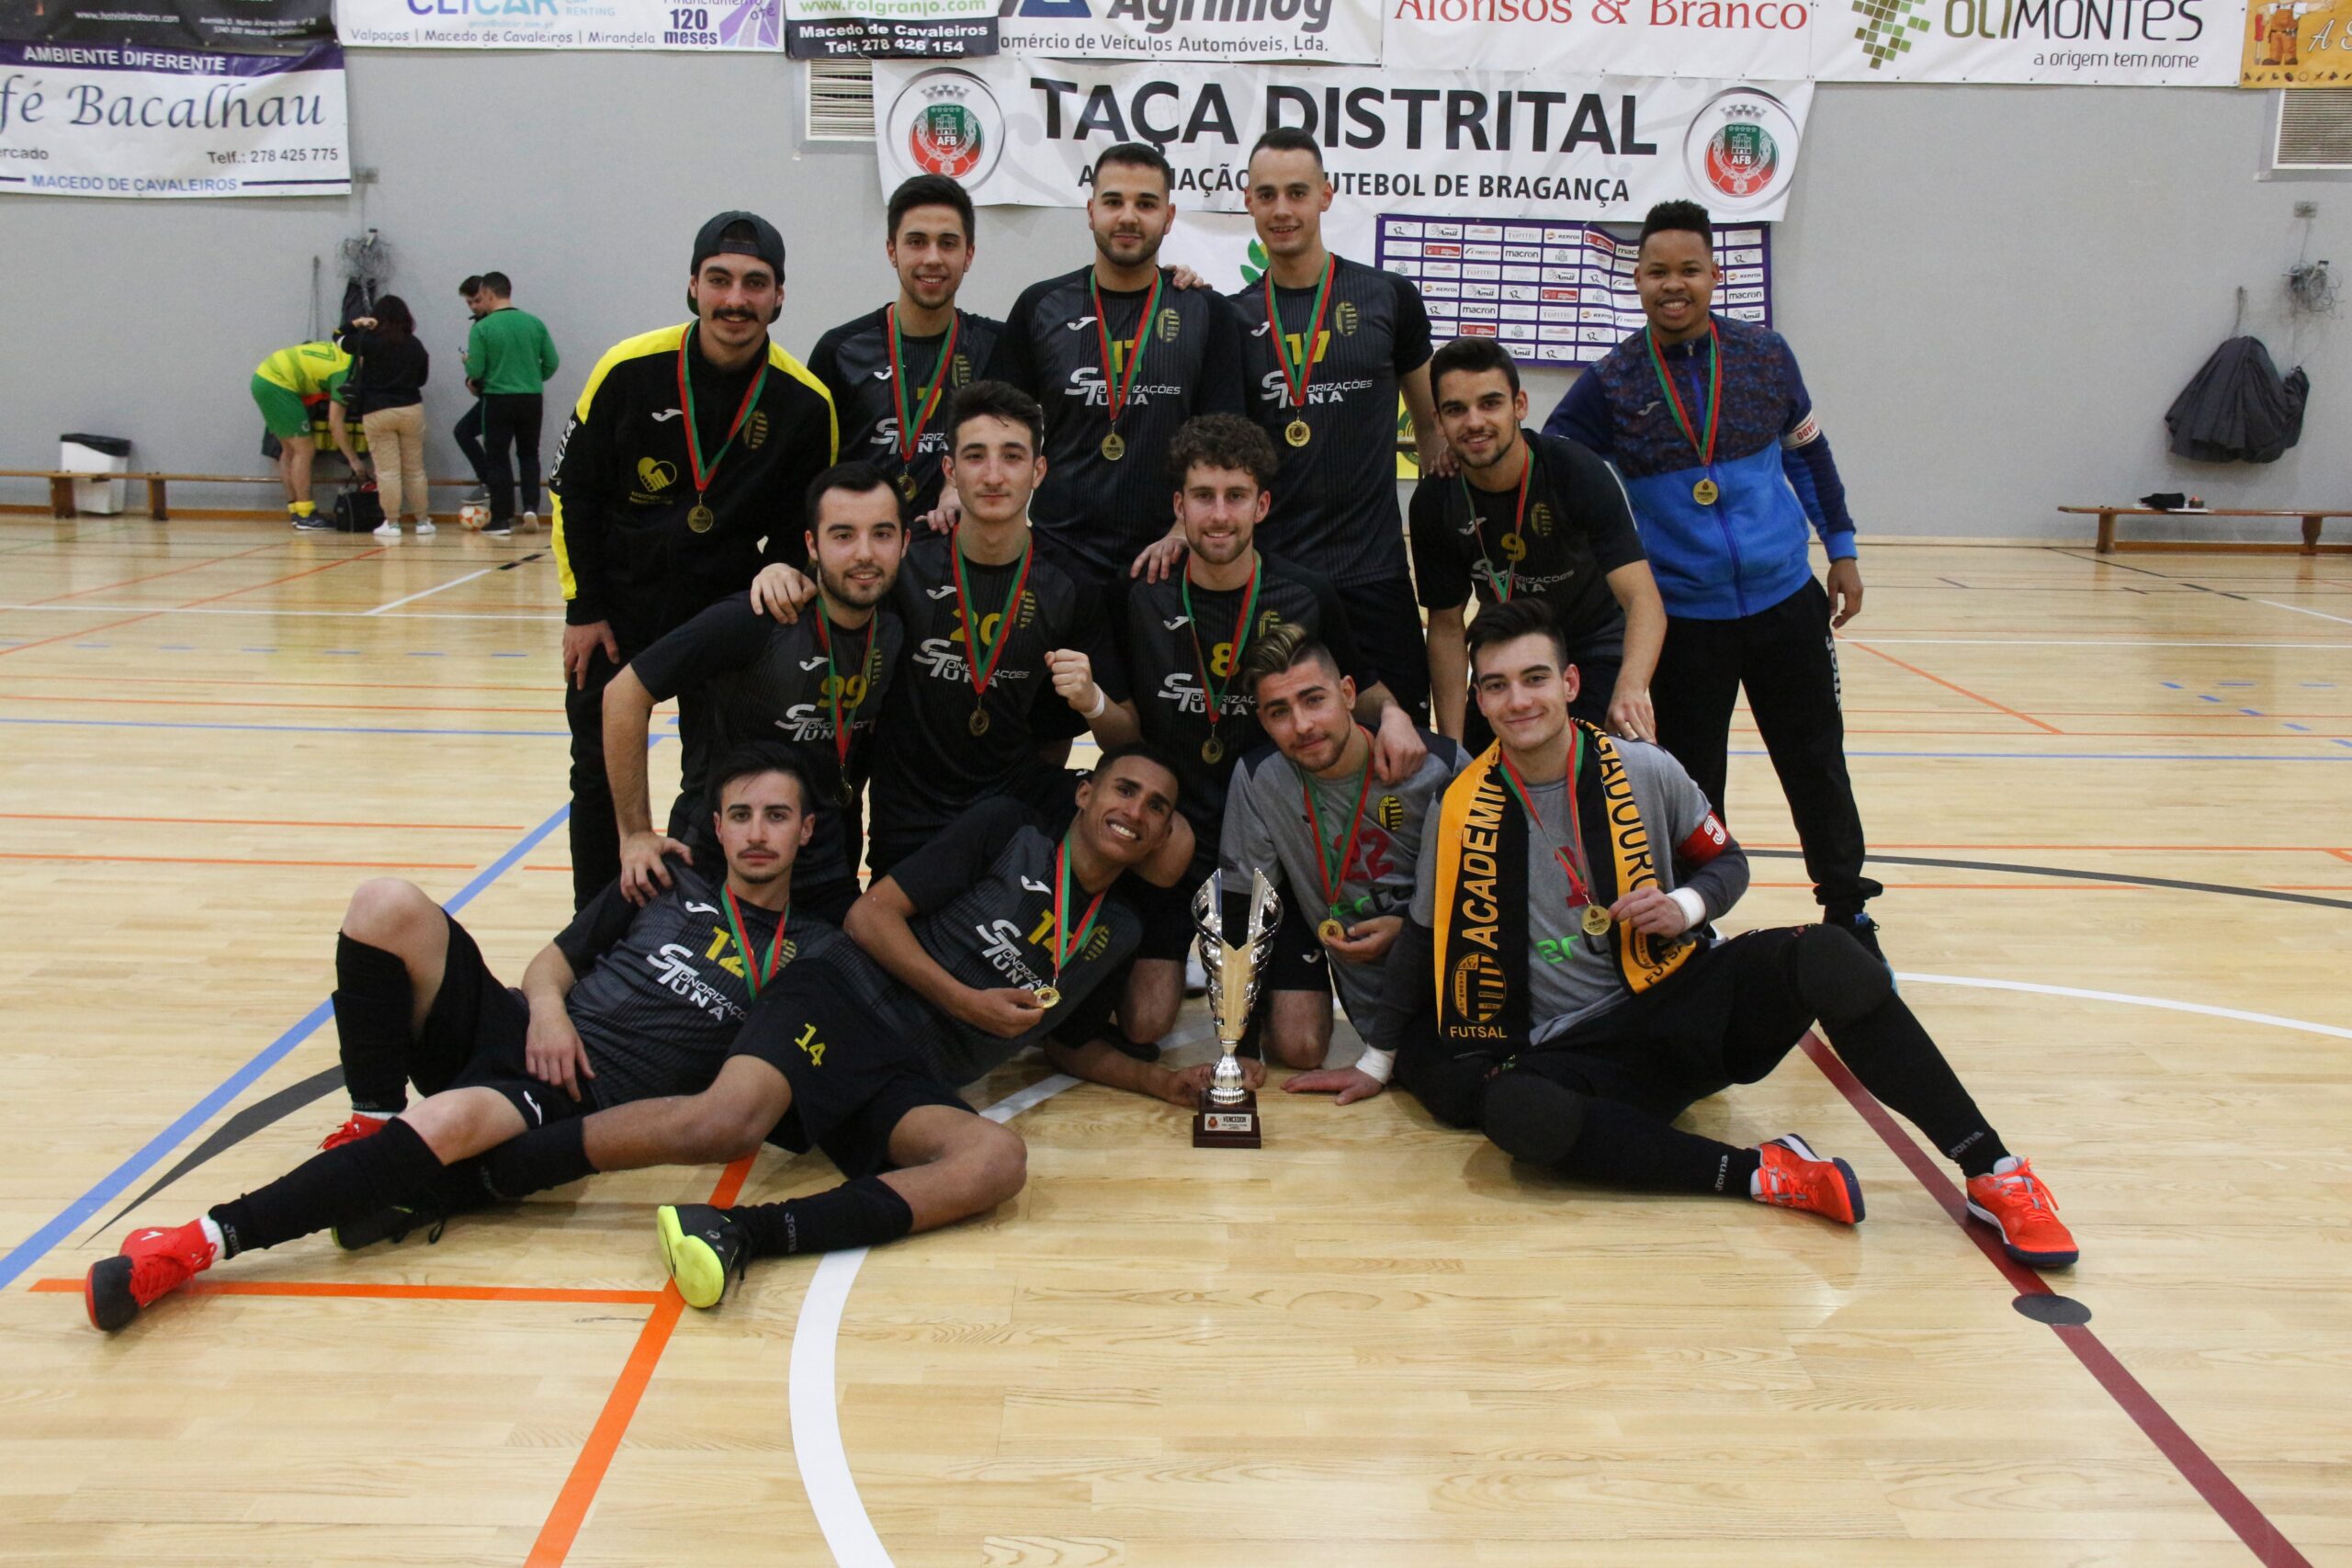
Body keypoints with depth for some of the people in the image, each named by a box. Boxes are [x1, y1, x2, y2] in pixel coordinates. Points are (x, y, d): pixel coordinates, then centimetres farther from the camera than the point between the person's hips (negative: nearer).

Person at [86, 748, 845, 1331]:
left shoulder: (810, 953, 9)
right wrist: (544, 1002, -2)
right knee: (387, 906, -17)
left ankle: (210, 1238, -35)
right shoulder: (672, 885, 20)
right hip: (516, 1035, 5)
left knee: (451, 1120, -39)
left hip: (582, 1101, -5)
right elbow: (552, 961, 19)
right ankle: (375, 1125, -10)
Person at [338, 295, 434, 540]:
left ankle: (392, 523, -2)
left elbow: (344, 343, 9)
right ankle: (423, 520, 16)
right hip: (411, 409, 3)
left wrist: (355, 325, 16)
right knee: (415, 469, 12)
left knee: (387, 471, -2)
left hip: (377, 412, -3)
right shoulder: (415, 346, 2)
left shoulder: (370, 341, -7)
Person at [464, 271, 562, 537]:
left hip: (498, 399, -3)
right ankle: (531, 507, 4)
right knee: (529, 454, 19)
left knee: (497, 458, 7)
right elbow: (552, 363, 2)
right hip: (532, 398, 3)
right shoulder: (534, 322, 1)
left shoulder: (482, 327, -10)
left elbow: (474, 371, -11)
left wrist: (467, 363, 11)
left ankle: (502, 519, 7)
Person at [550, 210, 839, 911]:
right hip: (618, 608, 0)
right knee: (600, 777, 7)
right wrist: (583, 610, -4)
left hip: (731, 611, 0)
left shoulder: (804, 401, -12)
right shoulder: (630, 368, -13)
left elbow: (803, 525, 0)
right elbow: (573, 490, -4)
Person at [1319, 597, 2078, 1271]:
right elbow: (1425, 939, 9)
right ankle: (1758, 1175, -29)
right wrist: (1377, 1061, 14)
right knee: (1515, 1110, -36)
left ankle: (1993, 1173, -19)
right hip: (1574, 1048, -1)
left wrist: (1686, 905, -11)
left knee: (1828, 960, -29)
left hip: (1685, 998, 1)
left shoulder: (1644, 772, -2)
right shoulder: (1463, 810, -3)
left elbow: (1727, 863, 12)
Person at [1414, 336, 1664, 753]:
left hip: (1595, 651, -3)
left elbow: (1642, 598, -34)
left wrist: (1630, 688, -53)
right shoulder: (1434, 503, -16)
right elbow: (1446, 625, -7)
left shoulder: (1577, 472, -26)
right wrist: (1452, 744, -14)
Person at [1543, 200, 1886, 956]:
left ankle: (1849, 914, 27)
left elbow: (1808, 452, 13)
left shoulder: (1765, 355, 1)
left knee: (1817, 767, 10)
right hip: (1683, 619, -2)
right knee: (1691, 783, 7)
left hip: (1785, 603, 2)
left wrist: (1842, 550, 15)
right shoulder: (1609, 385, -6)